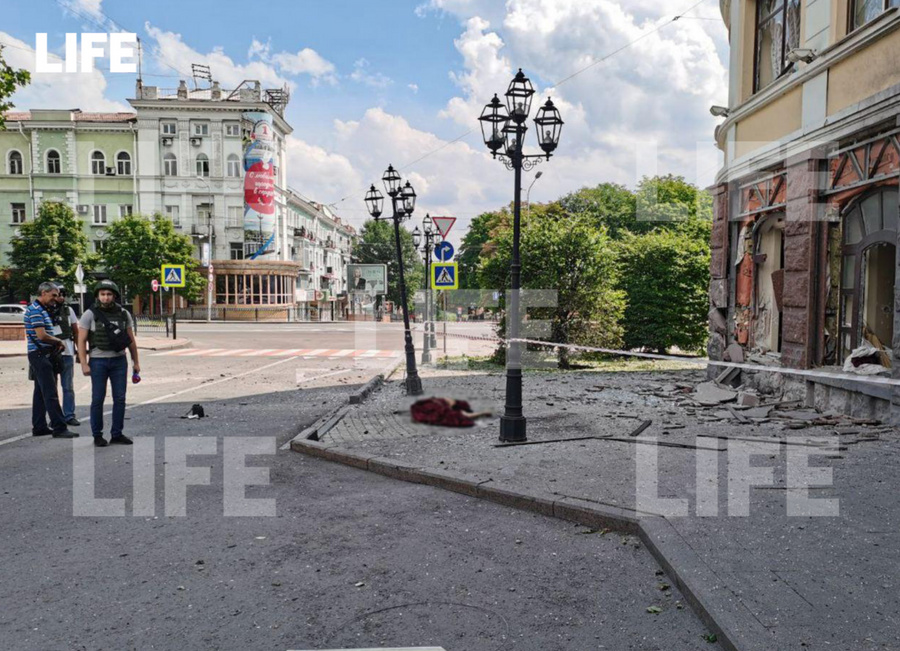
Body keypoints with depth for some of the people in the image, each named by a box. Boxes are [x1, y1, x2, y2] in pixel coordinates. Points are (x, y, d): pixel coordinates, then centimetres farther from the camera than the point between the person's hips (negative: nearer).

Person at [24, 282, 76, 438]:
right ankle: (59, 428, -10)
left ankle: (39, 427, 19)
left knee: (41, 393, 13)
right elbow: (41, 335, -21)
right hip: (39, 355, -10)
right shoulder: (35, 310, -13)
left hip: (43, 356, 10)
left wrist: (55, 344, 6)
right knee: (50, 394, -10)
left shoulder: (42, 310, 18)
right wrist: (58, 341, -6)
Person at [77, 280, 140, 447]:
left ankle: (117, 434, 13)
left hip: (119, 361, 3)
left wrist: (135, 361, 10)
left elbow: (131, 340, 10)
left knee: (119, 398, 4)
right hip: (98, 361, -3)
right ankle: (97, 435, 13)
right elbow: (81, 341, -5)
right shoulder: (90, 314, -4)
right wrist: (84, 364, -11)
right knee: (98, 399, 2)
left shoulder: (123, 314, 5)